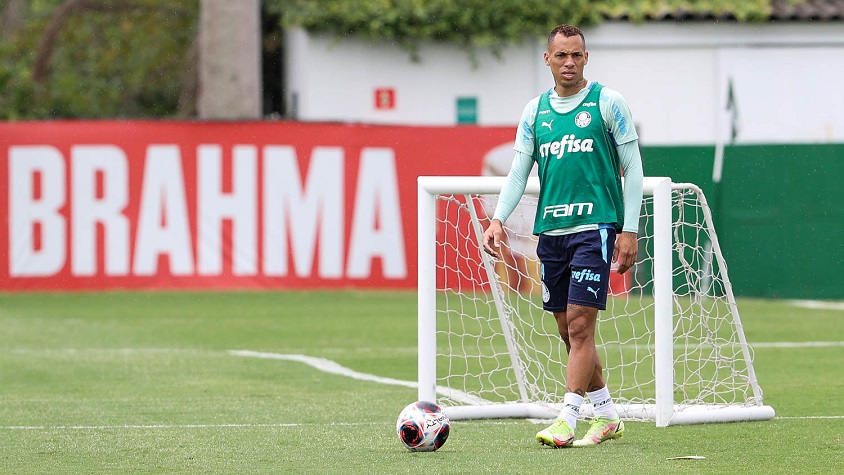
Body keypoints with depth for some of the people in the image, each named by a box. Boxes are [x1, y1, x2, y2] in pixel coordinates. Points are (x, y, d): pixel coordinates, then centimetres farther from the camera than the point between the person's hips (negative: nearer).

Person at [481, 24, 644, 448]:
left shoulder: (608, 103, -1)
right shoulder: (535, 111, 11)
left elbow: (632, 168, 0)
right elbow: (518, 173, 11)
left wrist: (629, 230, -6)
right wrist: (498, 219, -4)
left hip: (595, 227, -5)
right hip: (550, 232, 5)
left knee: (580, 324, -12)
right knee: (568, 331, 8)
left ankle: (566, 421, -11)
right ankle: (607, 417, 20)